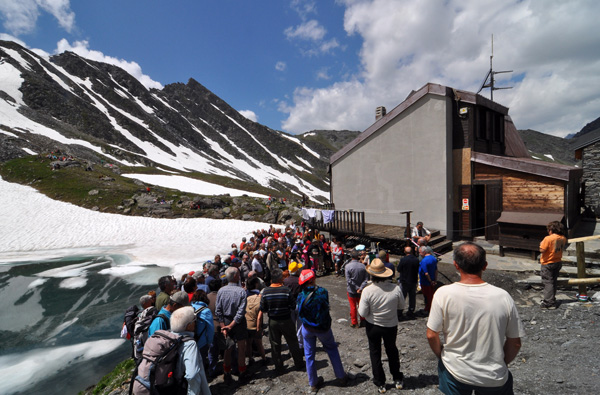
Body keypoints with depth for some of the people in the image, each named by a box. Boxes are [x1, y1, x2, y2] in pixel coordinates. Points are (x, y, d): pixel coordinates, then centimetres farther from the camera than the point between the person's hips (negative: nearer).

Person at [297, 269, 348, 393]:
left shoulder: (301, 296, -19)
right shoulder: (323, 292, -22)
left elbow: (299, 312, -7)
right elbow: (327, 307, -10)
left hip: (307, 329, 1)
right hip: (323, 327, -1)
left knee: (309, 355, 18)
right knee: (332, 349, 22)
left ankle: (313, 384, 32)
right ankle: (341, 377, 32)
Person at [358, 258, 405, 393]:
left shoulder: (367, 291, -27)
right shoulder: (395, 288, -21)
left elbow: (363, 313, -19)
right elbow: (401, 306, -4)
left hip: (373, 326, -2)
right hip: (391, 326, 2)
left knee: (375, 353, 19)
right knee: (392, 350, 27)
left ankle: (380, 384, 33)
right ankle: (398, 379, 43)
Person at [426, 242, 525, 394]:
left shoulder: (444, 294, -19)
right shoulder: (503, 296, -13)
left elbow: (431, 335, -12)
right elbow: (515, 343, -3)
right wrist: (502, 363, 15)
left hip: (455, 372, -2)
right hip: (494, 379, 2)